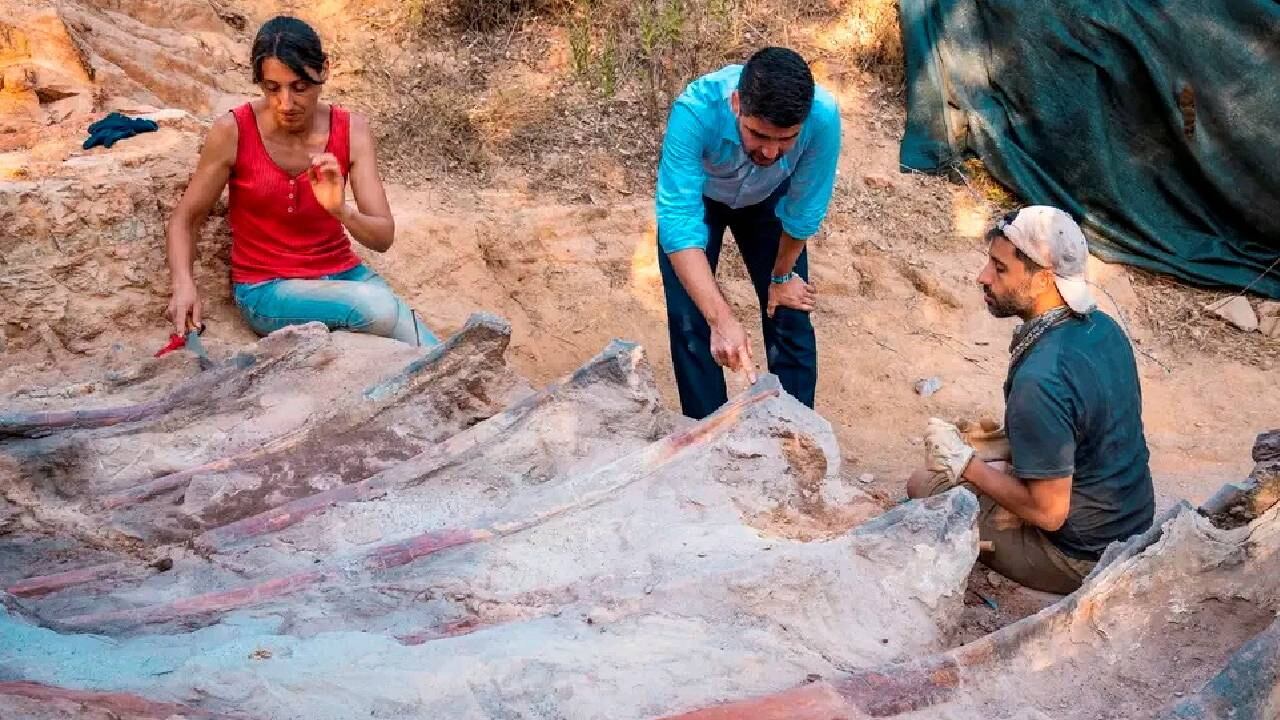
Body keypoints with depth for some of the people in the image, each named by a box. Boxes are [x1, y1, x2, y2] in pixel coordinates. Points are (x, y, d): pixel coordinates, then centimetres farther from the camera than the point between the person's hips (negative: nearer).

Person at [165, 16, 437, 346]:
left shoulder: (351, 130, -7)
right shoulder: (233, 131, -13)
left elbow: (384, 237, -11)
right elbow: (185, 219, -2)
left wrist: (341, 210, -32)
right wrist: (184, 284, -21)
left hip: (343, 274, 3)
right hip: (266, 288, -2)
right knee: (379, 308, -30)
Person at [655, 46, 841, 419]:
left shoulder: (824, 117, -38)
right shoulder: (695, 111, -44)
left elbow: (804, 209, -21)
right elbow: (678, 223, -47)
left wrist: (782, 276, -5)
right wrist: (722, 319, -57)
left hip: (768, 199, 2)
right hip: (696, 196, -1)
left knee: (790, 318, 1)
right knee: (690, 322, -7)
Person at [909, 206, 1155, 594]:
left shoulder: (1040, 382, -32)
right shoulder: (1102, 326, -4)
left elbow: (1049, 512, -25)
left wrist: (964, 463, -15)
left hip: (1082, 558, -8)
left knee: (923, 488, 3)